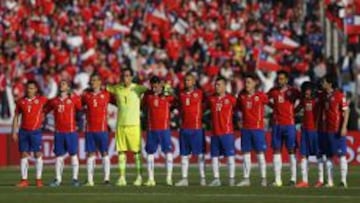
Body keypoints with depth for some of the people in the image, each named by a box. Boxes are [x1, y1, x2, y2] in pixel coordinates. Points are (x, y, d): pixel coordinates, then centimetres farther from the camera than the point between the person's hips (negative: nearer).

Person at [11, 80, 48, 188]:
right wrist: (14, 131, 6)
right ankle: (24, 180, 4)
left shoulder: (41, 100, -1)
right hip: (24, 131, 2)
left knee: (38, 154, -1)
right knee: (24, 155, 2)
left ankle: (39, 180, 4)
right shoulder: (21, 102, 6)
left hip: (36, 131, -2)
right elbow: (16, 117, 11)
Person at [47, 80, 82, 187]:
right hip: (59, 132, 3)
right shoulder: (54, 101, 10)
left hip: (71, 131, -3)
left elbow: (81, 108, 4)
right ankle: (58, 179, 9)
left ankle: (75, 178, 3)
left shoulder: (74, 99, 2)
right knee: (59, 156, 5)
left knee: (73, 154, -1)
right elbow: (45, 110, 16)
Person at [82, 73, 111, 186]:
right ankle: (90, 180, 2)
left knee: (104, 153, -1)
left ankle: (106, 178, 1)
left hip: (102, 129, -2)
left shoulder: (106, 95, 2)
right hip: (90, 129, 2)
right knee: (90, 154, 2)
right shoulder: (86, 95, 7)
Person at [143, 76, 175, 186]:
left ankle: (169, 177, -3)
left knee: (168, 151, -5)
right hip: (151, 129, 3)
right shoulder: (148, 95, 5)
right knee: (150, 152, 3)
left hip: (164, 128, -3)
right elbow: (144, 107, 16)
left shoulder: (167, 95, -3)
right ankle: (151, 179, 8)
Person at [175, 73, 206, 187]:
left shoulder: (199, 93, -1)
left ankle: (203, 178, 0)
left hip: (197, 128, -4)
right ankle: (184, 179, 9)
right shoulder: (181, 94, 10)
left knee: (200, 154, -2)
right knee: (184, 155, 5)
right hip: (184, 128, 4)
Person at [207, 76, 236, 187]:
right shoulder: (211, 99, 6)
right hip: (215, 132, 4)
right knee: (214, 156, 5)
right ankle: (216, 179, 10)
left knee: (230, 156, -2)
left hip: (227, 132, -4)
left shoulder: (230, 99, -3)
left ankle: (231, 179, 1)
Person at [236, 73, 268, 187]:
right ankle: (246, 179, 9)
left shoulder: (261, 96, -6)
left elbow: (266, 102, 12)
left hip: (258, 128, -4)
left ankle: (263, 179, 2)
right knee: (246, 153, 5)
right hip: (245, 128, 4)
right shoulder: (241, 96, 5)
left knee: (260, 153, -1)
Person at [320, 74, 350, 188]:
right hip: (328, 130, 7)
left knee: (341, 155, -6)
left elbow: (346, 111, -10)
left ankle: (343, 180, -8)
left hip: (338, 131, -7)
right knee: (329, 156, 8)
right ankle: (329, 181, 11)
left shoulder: (339, 95, -9)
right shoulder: (324, 96, 11)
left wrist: (344, 127, -16)